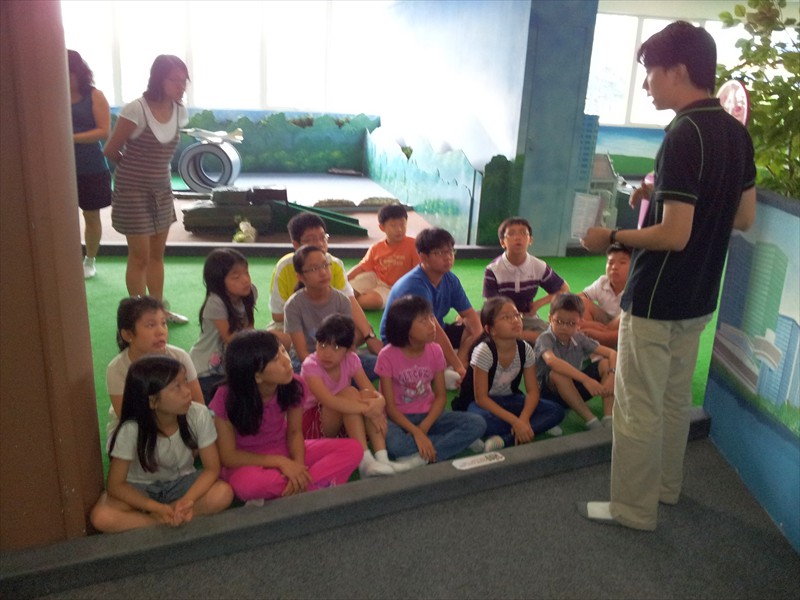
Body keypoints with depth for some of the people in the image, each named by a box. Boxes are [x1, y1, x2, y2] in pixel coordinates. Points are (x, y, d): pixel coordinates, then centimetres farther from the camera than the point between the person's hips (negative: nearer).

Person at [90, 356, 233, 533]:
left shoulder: (199, 415, -24)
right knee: (101, 517, -30)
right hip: (140, 488, -1)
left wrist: (187, 500, -32)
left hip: (181, 483, 1)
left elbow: (212, 468, -15)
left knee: (224, 493, -28)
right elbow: (116, 485, -18)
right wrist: (158, 508, -31)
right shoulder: (131, 429, -27)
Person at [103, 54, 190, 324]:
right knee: (140, 256, 1)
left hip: (162, 190, 6)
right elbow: (110, 151, -10)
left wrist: (151, 167, 5)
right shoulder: (136, 110, -20)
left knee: (157, 254, 14)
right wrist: (135, 168, 5)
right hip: (133, 191, -6)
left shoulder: (180, 111, -1)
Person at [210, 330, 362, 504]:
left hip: (285, 451, 4)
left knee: (352, 449, -14)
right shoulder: (226, 399, -24)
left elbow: (294, 432, -4)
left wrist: (298, 465, -25)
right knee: (246, 483, -42)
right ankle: (321, 484, -19)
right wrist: (280, 462, -27)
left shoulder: (293, 385, -16)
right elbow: (228, 456, -18)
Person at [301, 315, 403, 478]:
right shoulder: (310, 366, -22)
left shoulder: (351, 360, -7)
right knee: (349, 393, -31)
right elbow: (329, 401, -38)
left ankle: (382, 457, -33)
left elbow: (374, 392, -15)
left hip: (343, 424, 5)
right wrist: (367, 409, -40)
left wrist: (378, 401, -39)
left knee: (368, 395, -24)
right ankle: (365, 462, -38)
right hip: (312, 423, -5)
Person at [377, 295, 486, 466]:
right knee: (393, 442, -40)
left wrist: (424, 428, -18)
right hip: (400, 418, -4)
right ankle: (460, 441, -22)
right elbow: (389, 406, -15)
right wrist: (416, 433, -27)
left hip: (427, 416, 4)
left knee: (477, 424, -19)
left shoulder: (435, 351, -4)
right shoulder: (387, 356, -16)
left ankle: (423, 457, -24)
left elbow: (441, 396, -2)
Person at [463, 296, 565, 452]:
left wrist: (523, 419, -27)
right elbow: (481, 398, -25)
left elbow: (533, 391, -8)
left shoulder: (525, 349, -12)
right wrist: (515, 421, -30)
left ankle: (506, 440, -23)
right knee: (481, 420, -40)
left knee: (556, 411, -16)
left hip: (511, 400, 5)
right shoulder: (484, 351, -26)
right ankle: (537, 427, -19)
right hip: (485, 404, -5)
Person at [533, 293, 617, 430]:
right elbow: (551, 360, -42)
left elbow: (611, 353, -5)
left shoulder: (579, 338, -2)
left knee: (605, 363, -12)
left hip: (573, 390, 6)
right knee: (558, 373, -38)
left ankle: (608, 418, -23)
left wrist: (611, 376, -27)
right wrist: (585, 379, -49)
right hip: (549, 391, -5)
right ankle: (591, 420, -31)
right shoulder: (545, 339, -19)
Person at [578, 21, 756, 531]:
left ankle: (634, 509, 19)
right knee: (676, 398, 22)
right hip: (699, 297, 9)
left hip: (657, 300, -9)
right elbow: (744, 218, 12)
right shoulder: (737, 133, 5)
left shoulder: (684, 136, -22)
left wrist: (612, 237, -12)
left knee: (639, 407, 5)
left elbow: (673, 235, -26)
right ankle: (667, 486, 39)